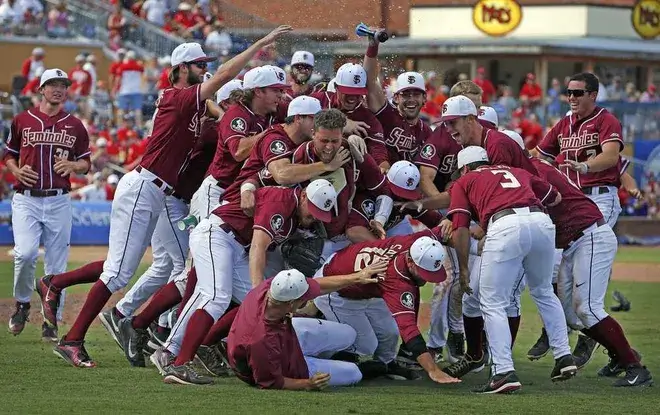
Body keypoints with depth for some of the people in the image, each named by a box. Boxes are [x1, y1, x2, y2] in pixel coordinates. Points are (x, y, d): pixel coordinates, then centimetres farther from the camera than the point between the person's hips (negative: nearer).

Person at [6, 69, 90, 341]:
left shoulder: (75, 126, 9)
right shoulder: (22, 121, 8)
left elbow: (86, 164, 13)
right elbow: (9, 155, 16)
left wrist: (72, 165, -9)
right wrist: (17, 170, -5)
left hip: (59, 202, 1)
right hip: (26, 199, -1)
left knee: (56, 263, 1)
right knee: (25, 253, -19)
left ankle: (51, 322, 9)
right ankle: (22, 305, 5)